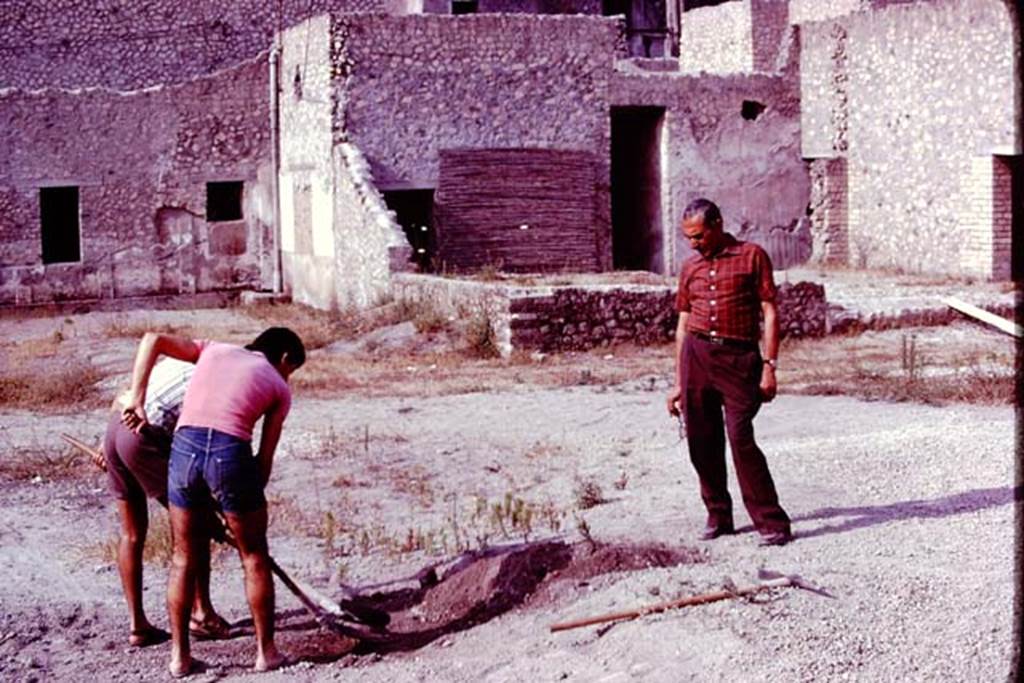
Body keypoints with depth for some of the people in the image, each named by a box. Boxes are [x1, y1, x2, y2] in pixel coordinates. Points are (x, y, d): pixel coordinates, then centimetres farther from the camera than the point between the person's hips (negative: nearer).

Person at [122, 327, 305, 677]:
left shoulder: (214, 349, 26)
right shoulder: (279, 388, 18)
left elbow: (152, 340, 15)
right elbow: (265, 456, 14)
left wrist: (136, 401, 11)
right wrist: (251, 496, 24)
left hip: (184, 447, 3)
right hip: (230, 452, -3)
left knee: (183, 558, 17)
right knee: (254, 557, 15)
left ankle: (180, 655, 22)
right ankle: (266, 651, 23)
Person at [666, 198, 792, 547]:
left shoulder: (752, 256, 2)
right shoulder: (690, 267, 14)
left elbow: (770, 313, -1)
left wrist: (769, 366, -9)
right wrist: (678, 384, 15)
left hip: (739, 358, -4)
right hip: (696, 354, 5)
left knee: (741, 439, -12)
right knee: (702, 443, 4)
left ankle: (772, 524, -6)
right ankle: (718, 516, 19)